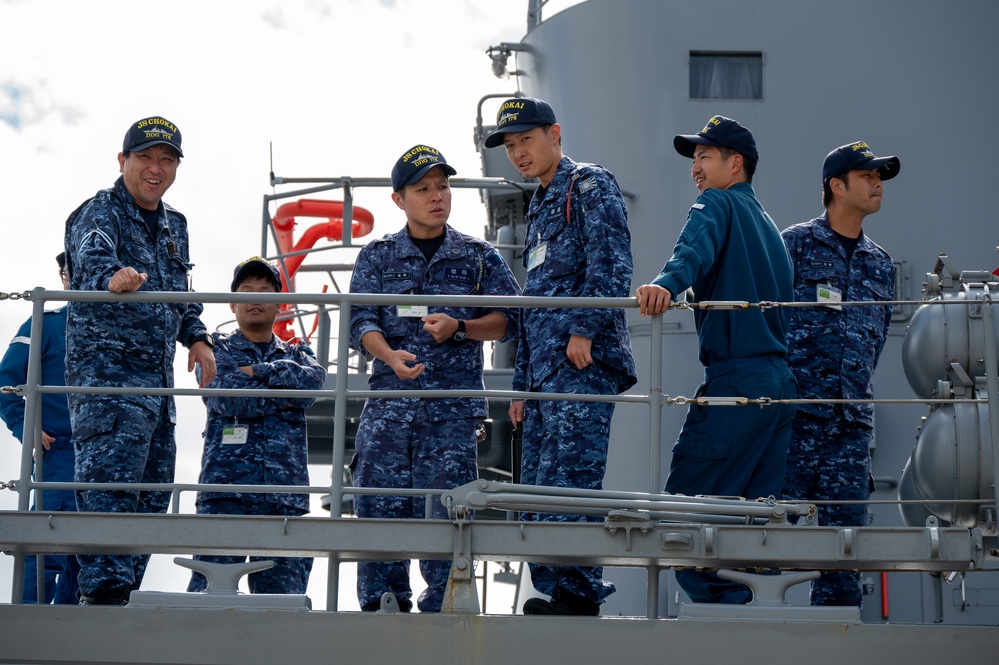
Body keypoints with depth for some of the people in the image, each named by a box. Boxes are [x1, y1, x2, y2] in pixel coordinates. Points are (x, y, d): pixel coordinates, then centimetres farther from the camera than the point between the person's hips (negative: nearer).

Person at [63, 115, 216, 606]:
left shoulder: (174, 226, 18)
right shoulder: (100, 213, -7)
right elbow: (92, 258, -28)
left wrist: (196, 336, 11)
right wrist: (111, 278, -51)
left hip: (157, 377, 9)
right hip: (107, 368, -9)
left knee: (152, 490, 9)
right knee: (109, 483, -17)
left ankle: (123, 592, 15)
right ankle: (105, 592, -21)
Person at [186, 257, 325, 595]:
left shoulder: (296, 354, 22)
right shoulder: (217, 348, 12)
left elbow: (313, 380, -2)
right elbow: (227, 399, -6)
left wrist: (258, 371, -4)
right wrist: (284, 396, 1)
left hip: (284, 493, 3)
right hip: (226, 487, -3)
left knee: (285, 589, -4)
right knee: (210, 590, -13)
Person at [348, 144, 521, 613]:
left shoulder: (479, 257, 12)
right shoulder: (377, 257, 11)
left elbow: (507, 319, 7)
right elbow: (361, 321, 0)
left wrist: (459, 328, -11)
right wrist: (390, 355, -20)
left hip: (453, 406, -1)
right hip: (389, 401, 1)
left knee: (444, 506, -6)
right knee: (379, 504, -3)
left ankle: (439, 609, 0)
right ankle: (381, 607, 5)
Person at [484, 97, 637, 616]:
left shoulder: (591, 187, 1)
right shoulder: (539, 208, 27)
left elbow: (611, 265, -14)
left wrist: (585, 330, -22)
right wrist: (522, 387, 24)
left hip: (583, 364, -10)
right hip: (545, 370, 10)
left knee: (568, 481, -17)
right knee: (536, 490, 6)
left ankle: (579, 594, -19)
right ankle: (554, 594, 7)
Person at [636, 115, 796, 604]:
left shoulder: (718, 204, -1)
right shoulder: (768, 225, 25)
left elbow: (695, 249, -23)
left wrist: (666, 284, -42)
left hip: (737, 378, -9)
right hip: (781, 381, 9)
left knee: (686, 503, -9)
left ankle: (714, 603, -16)